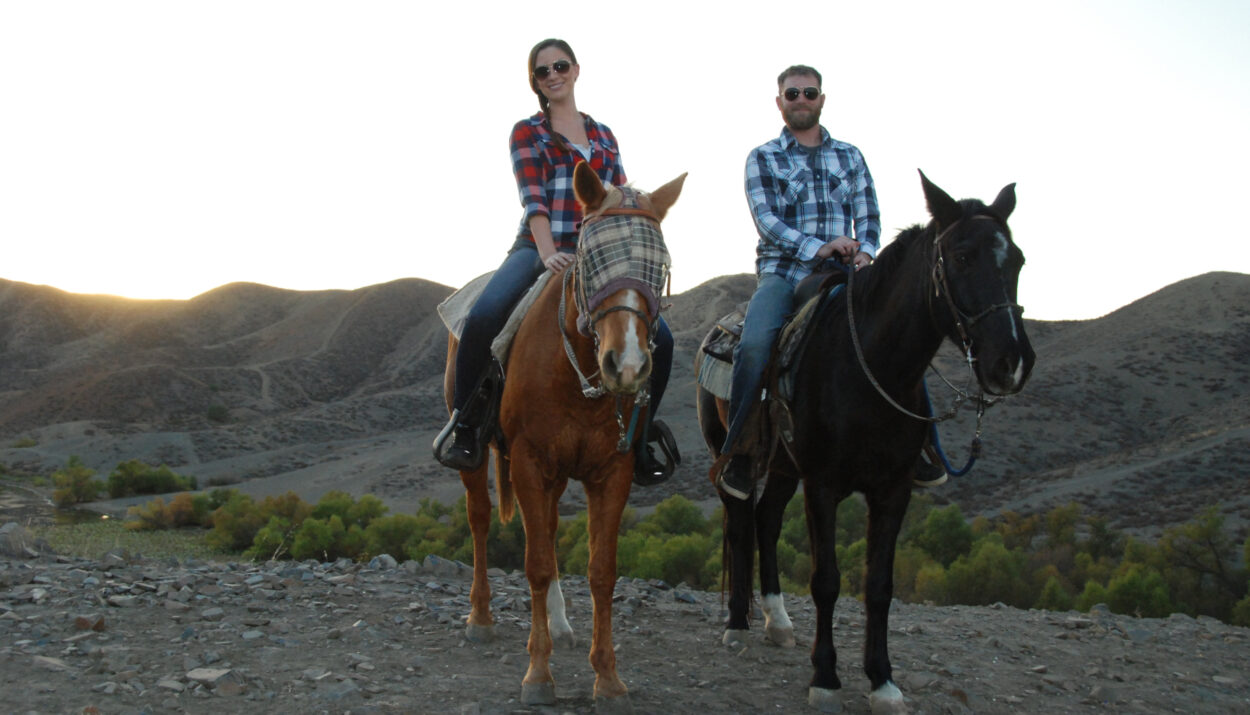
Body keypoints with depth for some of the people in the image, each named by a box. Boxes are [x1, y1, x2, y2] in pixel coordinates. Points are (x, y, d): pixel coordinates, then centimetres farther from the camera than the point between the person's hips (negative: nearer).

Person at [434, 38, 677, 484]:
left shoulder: (604, 136, 20)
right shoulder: (527, 132, 9)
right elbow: (532, 198, -6)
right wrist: (549, 254, -22)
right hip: (539, 250, -3)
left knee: (659, 337, -15)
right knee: (483, 317, -32)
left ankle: (639, 434, 8)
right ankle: (464, 421, -9)